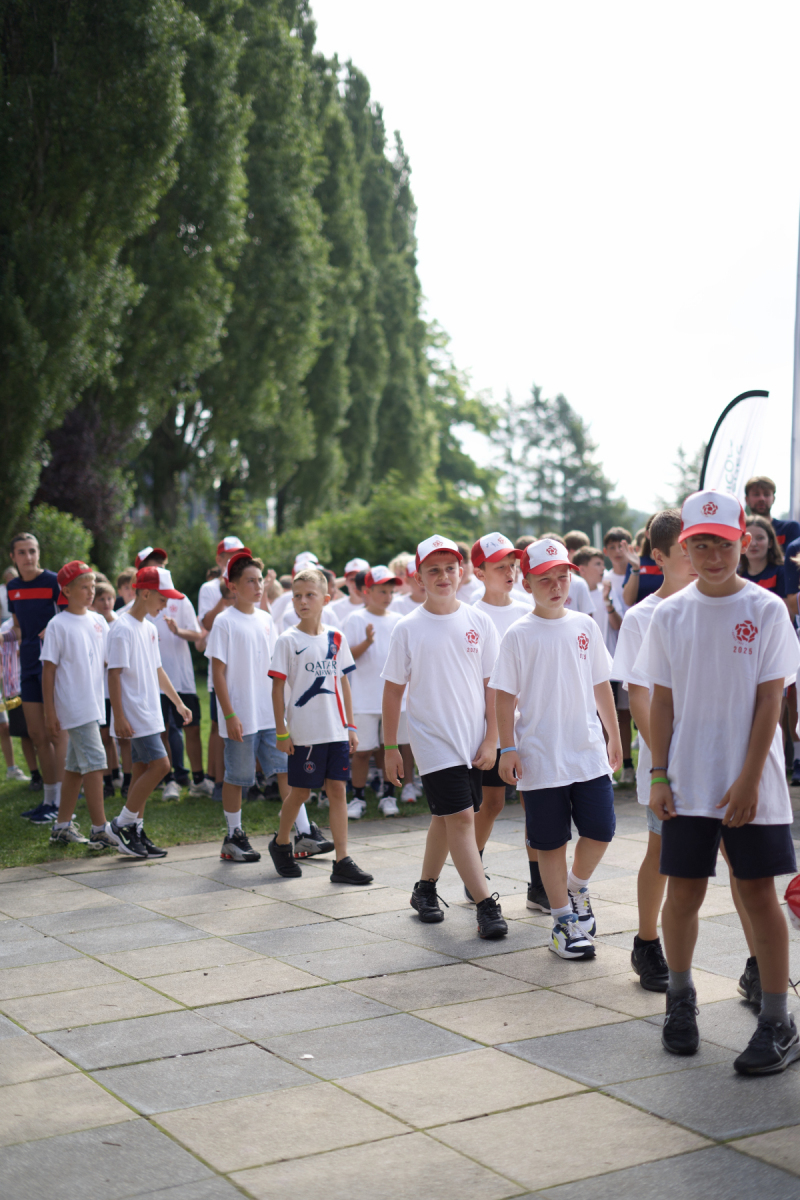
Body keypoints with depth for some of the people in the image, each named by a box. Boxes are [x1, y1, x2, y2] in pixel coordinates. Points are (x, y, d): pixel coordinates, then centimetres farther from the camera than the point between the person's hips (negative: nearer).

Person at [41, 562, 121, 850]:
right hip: (74, 708, -7)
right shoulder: (58, 625, -8)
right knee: (95, 763, -11)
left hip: (94, 705, 7)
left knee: (76, 766, 13)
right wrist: (49, 712, -10)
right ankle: (100, 830, -7)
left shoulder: (98, 621, 10)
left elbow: (110, 660, 16)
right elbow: (49, 669, -8)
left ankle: (62, 827, 22)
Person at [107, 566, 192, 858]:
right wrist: (119, 716, -19)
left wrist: (178, 702, 24)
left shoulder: (149, 629, 14)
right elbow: (114, 673, -16)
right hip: (135, 715, -9)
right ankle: (122, 823, -3)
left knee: (143, 769, 9)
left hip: (150, 712, 9)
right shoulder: (122, 629, -13)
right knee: (160, 765, -14)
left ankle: (135, 833, 14)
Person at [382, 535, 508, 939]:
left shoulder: (478, 623, 0)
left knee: (445, 818, 14)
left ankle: (425, 888, 32)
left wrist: (491, 740, -2)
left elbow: (492, 685, 3)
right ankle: (486, 905, -9)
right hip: (433, 739, -3)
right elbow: (393, 689, 1)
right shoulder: (408, 629, -4)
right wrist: (390, 747, 2)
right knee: (461, 817, -11)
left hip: (473, 739, 3)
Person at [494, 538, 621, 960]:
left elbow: (600, 684, 13)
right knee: (551, 842, 4)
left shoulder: (584, 626, 6)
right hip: (540, 758, -3)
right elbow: (505, 695, -3)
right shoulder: (519, 635, -5)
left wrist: (614, 735, 15)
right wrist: (508, 748, -8)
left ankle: (578, 887, 30)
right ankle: (564, 919, 17)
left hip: (589, 753, 3)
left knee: (600, 830, 2)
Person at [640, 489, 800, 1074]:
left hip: (750, 783, -2)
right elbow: (662, 701, 7)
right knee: (684, 890, 7)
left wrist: (749, 780, -12)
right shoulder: (669, 615, 4)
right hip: (686, 783, 2)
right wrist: (659, 775, 0)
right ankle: (681, 999, 28)